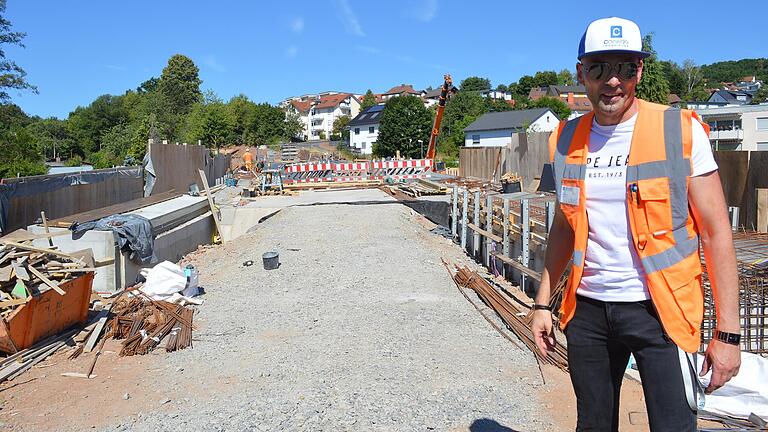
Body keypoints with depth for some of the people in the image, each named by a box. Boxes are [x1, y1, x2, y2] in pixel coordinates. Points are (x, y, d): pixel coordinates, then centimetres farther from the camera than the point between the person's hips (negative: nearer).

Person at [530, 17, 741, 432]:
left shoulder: (681, 131, -7)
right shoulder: (567, 140, 5)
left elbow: (716, 232, -7)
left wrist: (727, 332, -10)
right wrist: (542, 302, 11)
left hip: (659, 309, -4)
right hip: (587, 309, 4)